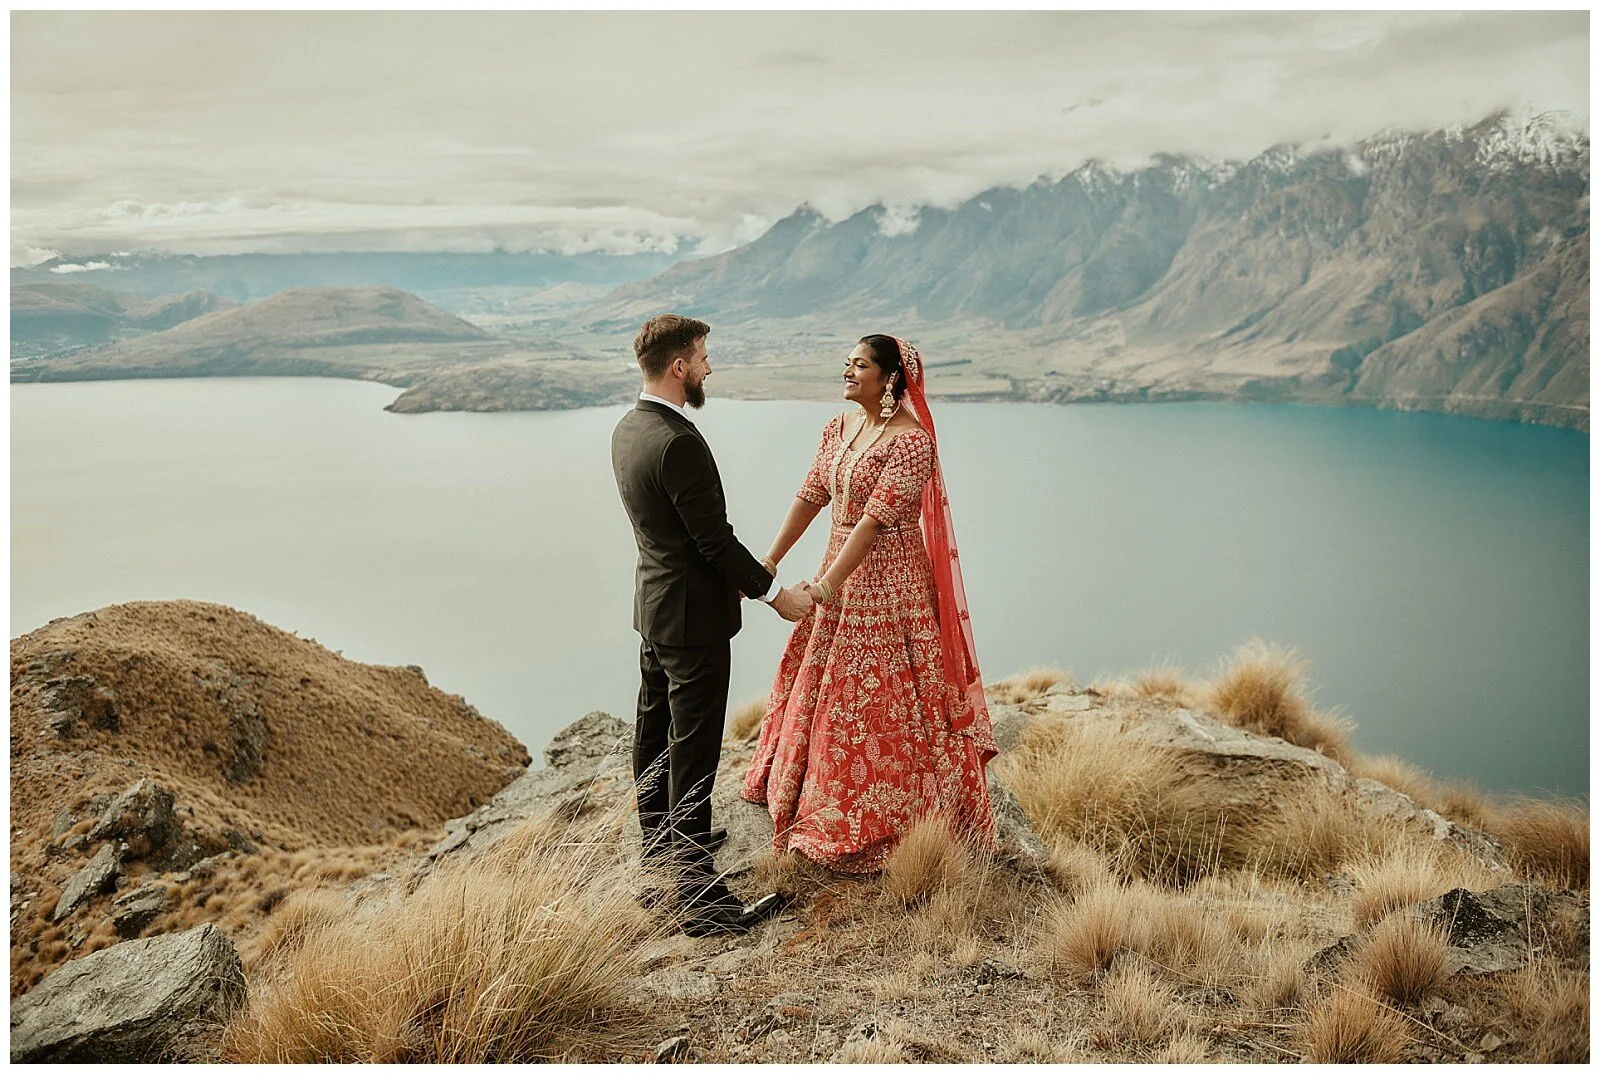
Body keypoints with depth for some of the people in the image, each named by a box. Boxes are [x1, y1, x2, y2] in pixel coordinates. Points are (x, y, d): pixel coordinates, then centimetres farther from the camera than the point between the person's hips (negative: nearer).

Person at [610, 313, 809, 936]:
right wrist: (776, 594, -11)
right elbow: (715, 538, -23)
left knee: (655, 732, 22)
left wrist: (745, 576, 18)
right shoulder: (679, 442, -25)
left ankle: (659, 844, 41)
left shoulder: (626, 430, 5)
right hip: (694, 615, -10)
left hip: (653, 604, 10)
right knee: (692, 754, -5)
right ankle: (701, 898, 1)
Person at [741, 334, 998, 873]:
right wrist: (770, 561, -2)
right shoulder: (839, 429, 6)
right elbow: (810, 496, 5)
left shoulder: (912, 441, -20)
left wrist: (827, 584, -29)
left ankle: (890, 819, 21)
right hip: (841, 571, 8)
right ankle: (824, 801, 39)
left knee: (885, 699, 3)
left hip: (888, 581, -8)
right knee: (824, 686, 19)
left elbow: (876, 518, -25)